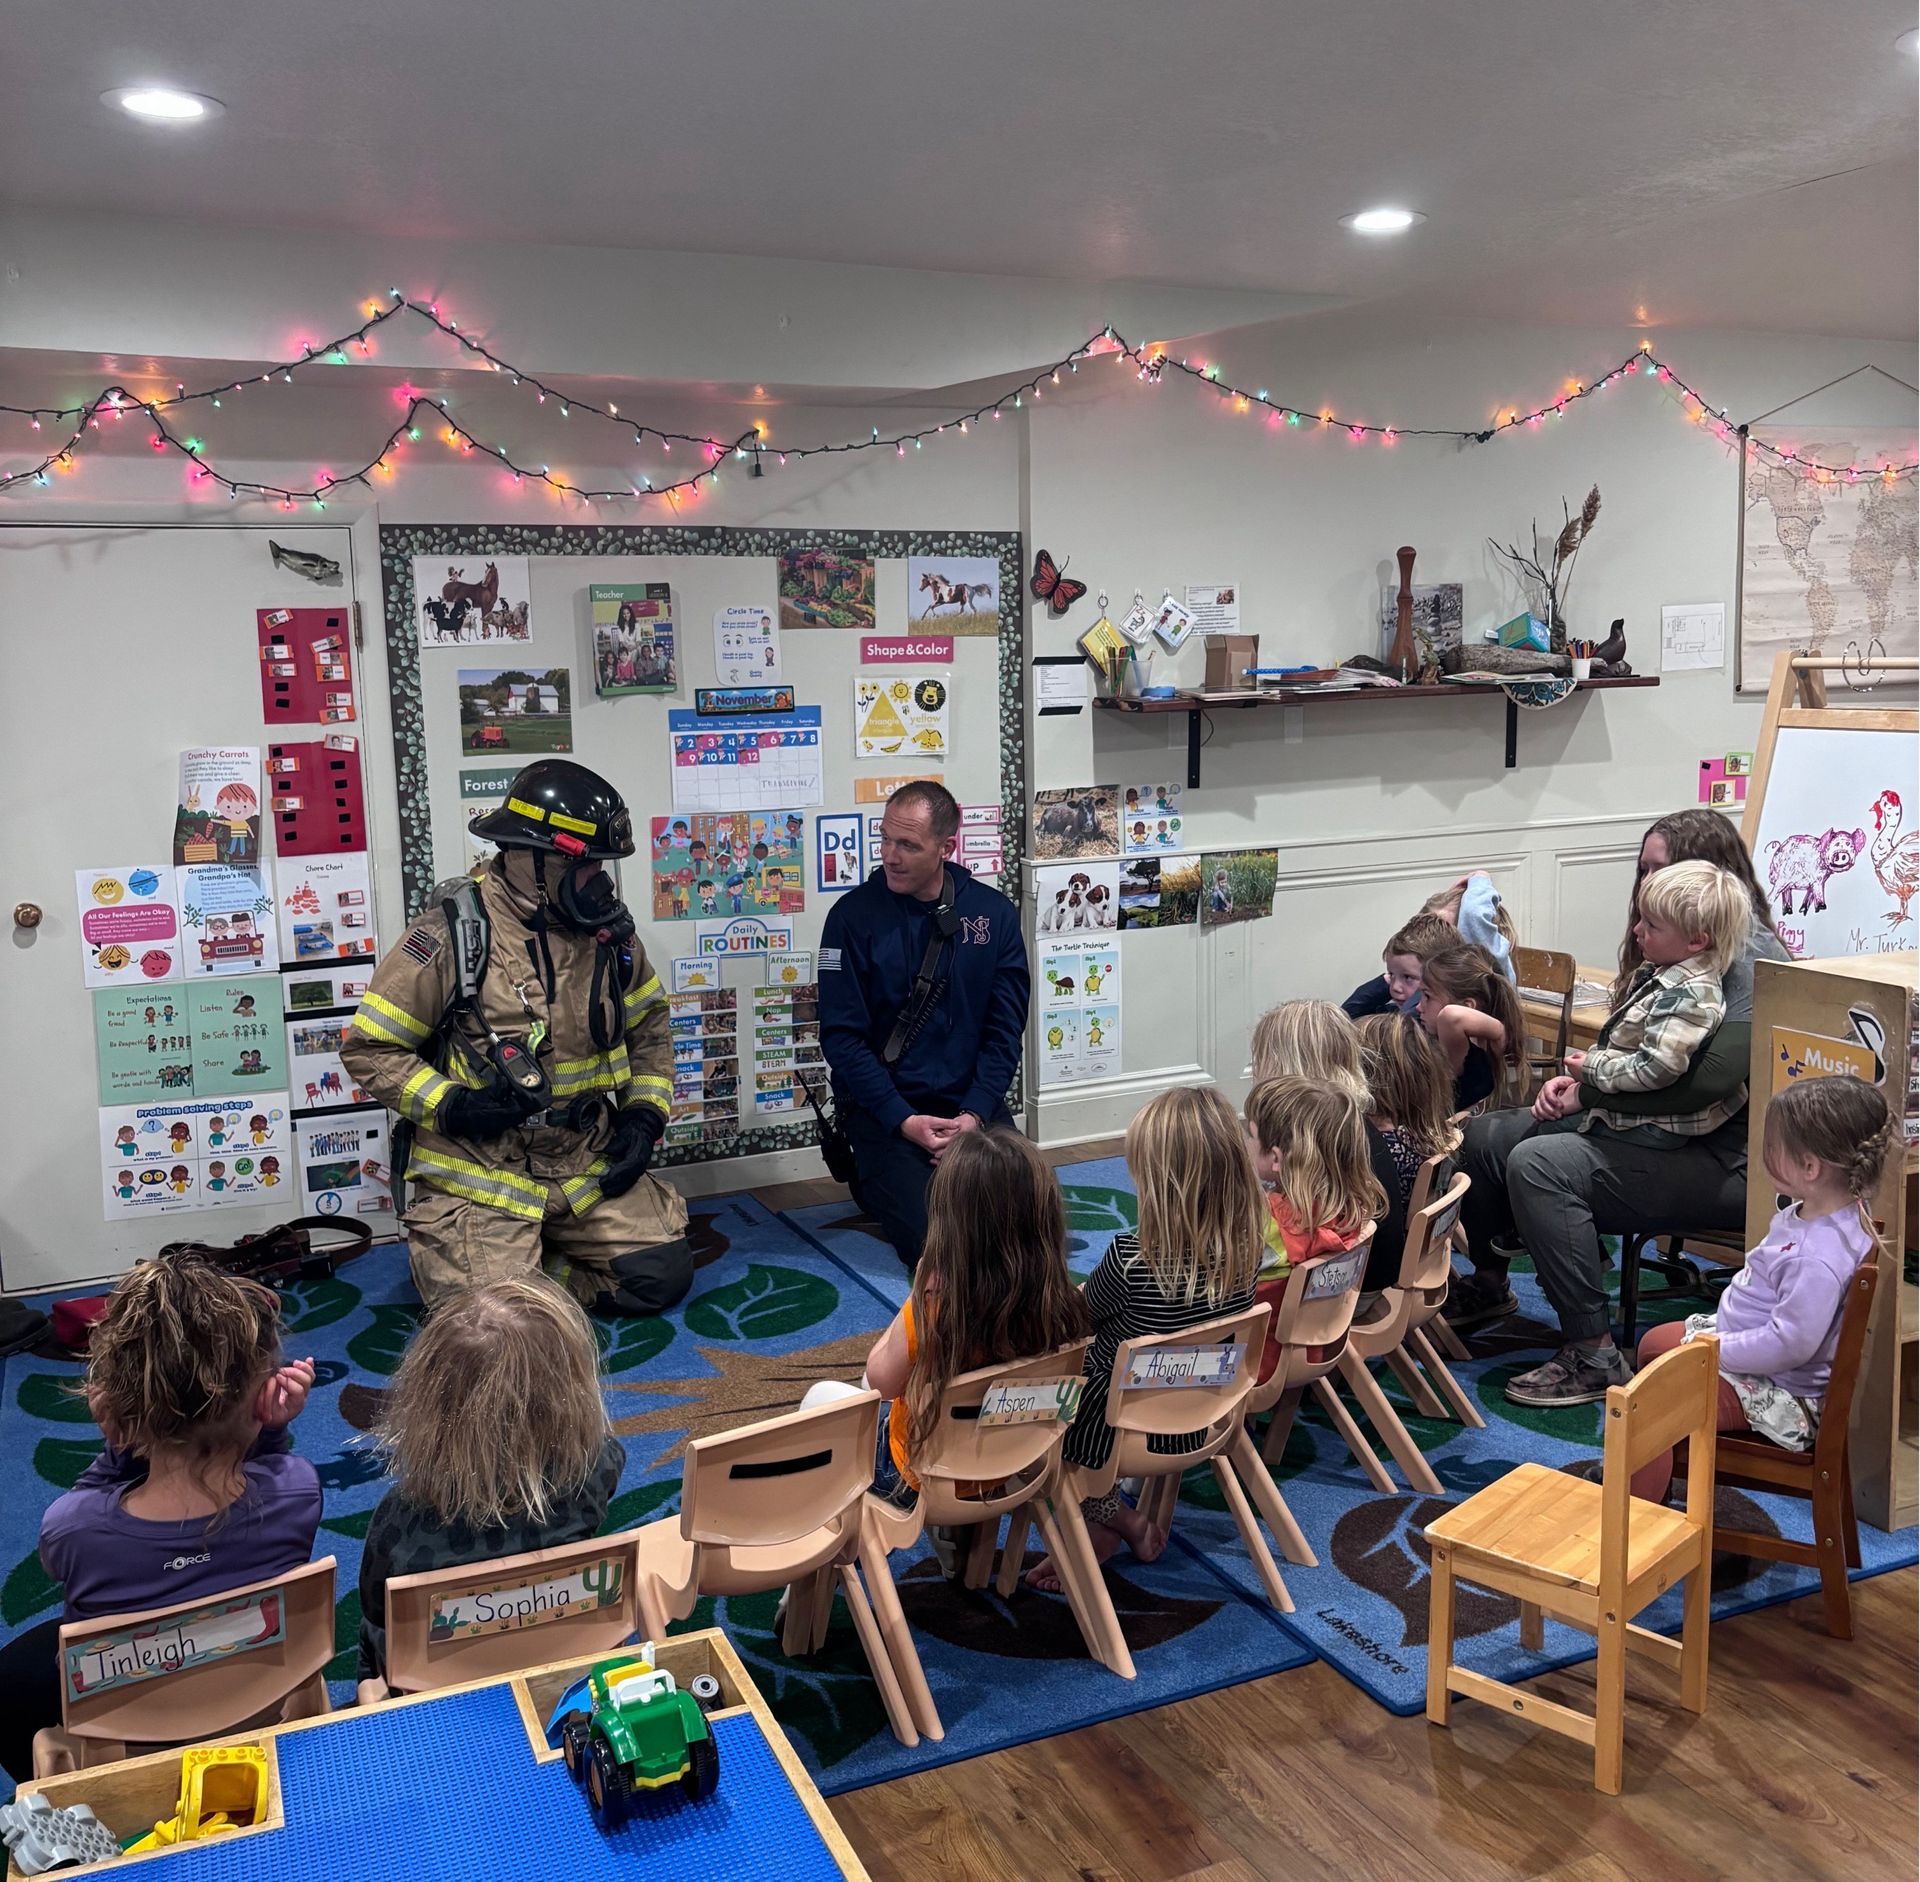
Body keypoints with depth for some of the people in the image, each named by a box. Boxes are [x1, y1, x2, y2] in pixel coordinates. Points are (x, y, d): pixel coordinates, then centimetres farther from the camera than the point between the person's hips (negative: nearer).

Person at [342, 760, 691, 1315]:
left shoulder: (608, 930, 2)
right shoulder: (454, 933, -13)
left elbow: (648, 1030, 16)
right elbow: (370, 1049, -8)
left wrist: (645, 1116, 2)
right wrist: (448, 1105, -20)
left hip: (588, 1163, 5)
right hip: (481, 1172, -5)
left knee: (660, 1277, -5)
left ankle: (532, 1256, 19)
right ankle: (443, 1248, 18)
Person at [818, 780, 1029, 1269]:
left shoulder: (994, 914, 1)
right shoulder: (854, 916, -8)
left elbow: (1005, 1028, 2)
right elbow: (842, 1037, -9)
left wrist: (974, 1114, -11)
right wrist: (903, 1121, -17)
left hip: (970, 1103, 3)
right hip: (884, 1108, -3)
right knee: (930, 1240, -18)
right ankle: (872, 1178, 14)